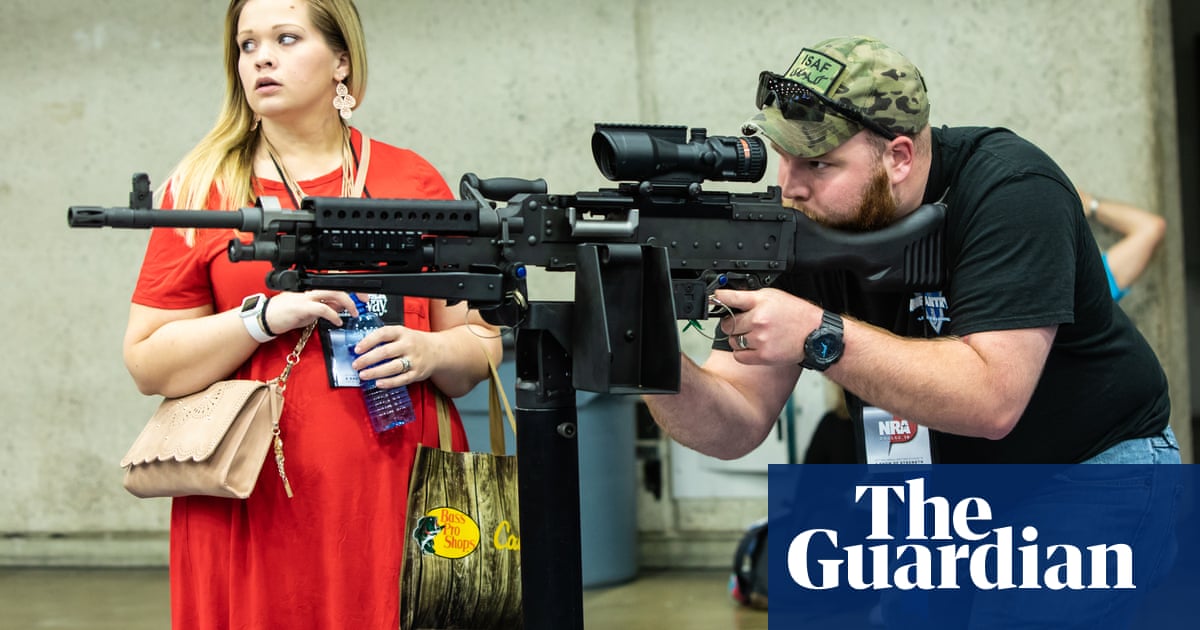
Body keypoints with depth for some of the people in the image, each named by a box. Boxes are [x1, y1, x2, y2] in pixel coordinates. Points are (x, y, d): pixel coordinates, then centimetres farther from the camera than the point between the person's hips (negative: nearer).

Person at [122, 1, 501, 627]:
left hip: (402, 497, 1)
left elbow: (480, 345, 10)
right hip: (252, 513, -1)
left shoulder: (414, 181, 8)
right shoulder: (202, 187, 5)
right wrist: (267, 316, -13)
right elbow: (148, 364, 0)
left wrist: (431, 352, -11)